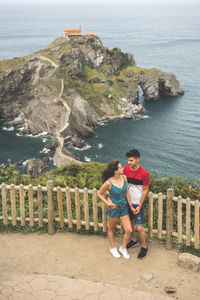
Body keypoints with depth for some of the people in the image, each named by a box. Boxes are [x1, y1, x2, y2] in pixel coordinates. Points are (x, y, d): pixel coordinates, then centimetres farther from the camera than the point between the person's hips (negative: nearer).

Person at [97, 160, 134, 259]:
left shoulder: (124, 178, -8)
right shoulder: (108, 182, -22)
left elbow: (127, 193, 4)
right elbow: (99, 193, -6)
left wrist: (131, 206, 7)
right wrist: (107, 203, -15)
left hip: (124, 208, 4)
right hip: (113, 209, -4)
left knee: (129, 230, 3)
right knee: (111, 229, 17)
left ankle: (123, 248, 28)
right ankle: (112, 248, 41)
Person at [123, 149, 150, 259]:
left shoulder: (144, 174, -18)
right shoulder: (125, 169, -6)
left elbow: (145, 190, -10)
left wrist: (140, 205, -12)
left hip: (137, 204, -5)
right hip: (127, 202, 5)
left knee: (139, 227, -3)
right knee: (130, 223, 21)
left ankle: (144, 247, 19)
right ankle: (134, 240, 44)